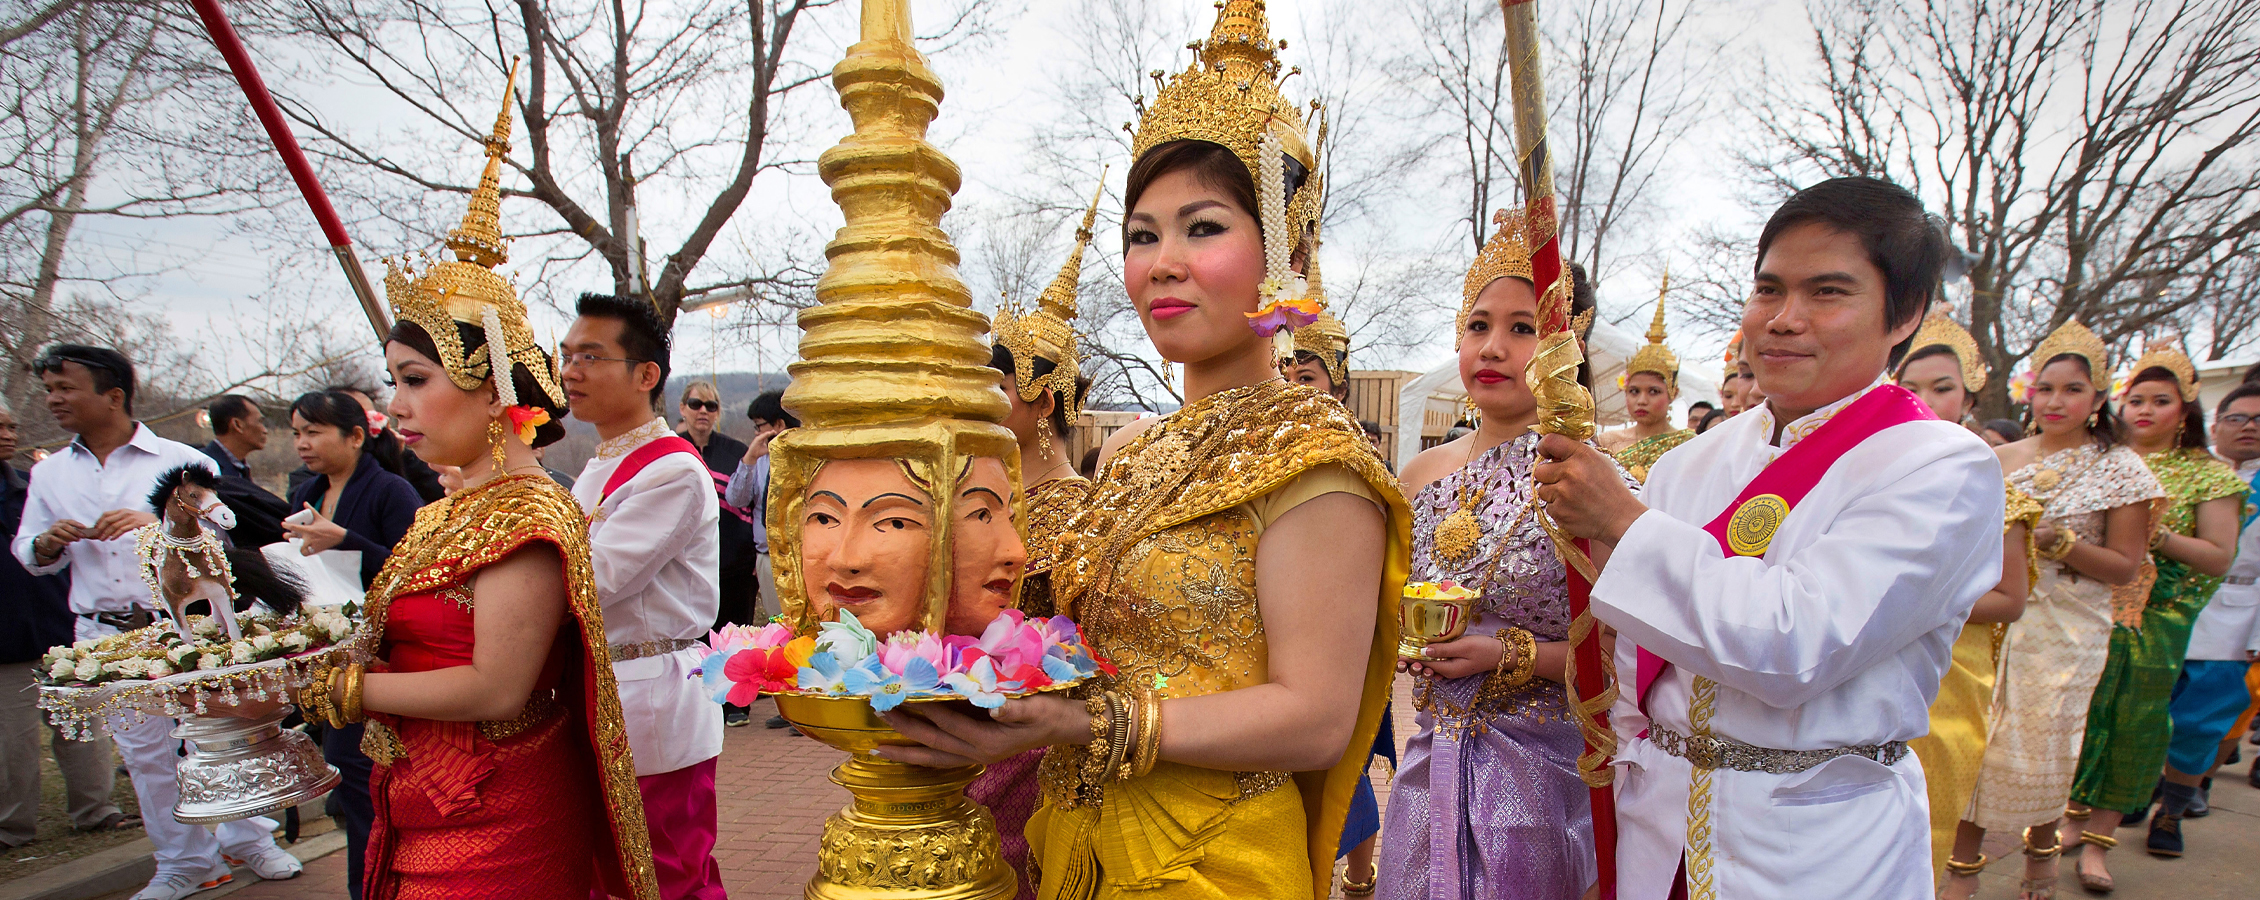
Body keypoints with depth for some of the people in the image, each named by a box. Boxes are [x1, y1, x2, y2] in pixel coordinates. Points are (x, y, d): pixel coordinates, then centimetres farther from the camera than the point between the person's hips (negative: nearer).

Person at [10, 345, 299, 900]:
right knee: (145, 752, 9)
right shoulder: (48, 474, 11)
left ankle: (250, 840, 18)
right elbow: (28, 554, 18)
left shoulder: (180, 460, -1)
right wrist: (46, 544, -6)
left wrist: (159, 522, -22)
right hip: (105, 636, 4)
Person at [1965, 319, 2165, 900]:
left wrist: (2058, 543, -18)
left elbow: (2125, 569, -4)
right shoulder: (2002, 459, 6)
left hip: (2066, 630, -2)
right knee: (1976, 740, 0)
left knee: (2040, 746, 5)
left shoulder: (2119, 470, -2)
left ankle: (2040, 853, 31)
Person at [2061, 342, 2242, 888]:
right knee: (2082, 713, 3)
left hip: (2155, 621, -2)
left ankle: (2098, 839, 6)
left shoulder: (2209, 475, 1)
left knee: (2130, 721, 0)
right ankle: (2073, 815, 18)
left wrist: (2156, 535, -18)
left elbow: (2219, 557, -5)